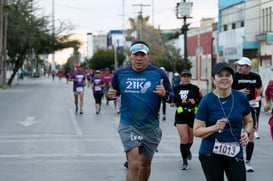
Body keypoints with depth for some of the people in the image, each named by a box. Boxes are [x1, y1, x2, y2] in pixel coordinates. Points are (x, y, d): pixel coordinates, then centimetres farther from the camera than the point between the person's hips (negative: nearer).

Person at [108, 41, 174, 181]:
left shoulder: (158, 73, -4)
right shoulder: (120, 74, -1)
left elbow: (171, 96, 0)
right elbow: (114, 92, 14)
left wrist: (164, 94, -22)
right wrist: (111, 94, -10)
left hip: (151, 127, 2)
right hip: (128, 126, -2)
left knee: (145, 163, 17)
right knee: (134, 164, -16)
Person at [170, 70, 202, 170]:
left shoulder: (195, 88, -1)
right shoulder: (176, 88, 4)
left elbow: (201, 100, -1)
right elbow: (174, 99, 17)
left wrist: (195, 101, -19)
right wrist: (173, 103, -3)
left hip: (192, 115, 1)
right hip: (180, 116, 0)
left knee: (190, 138, 15)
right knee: (184, 138, -12)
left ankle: (188, 150, 51)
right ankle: (185, 162, -5)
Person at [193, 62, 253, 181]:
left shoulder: (241, 98, 0)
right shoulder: (207, 101, -7)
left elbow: (248, 121, 17)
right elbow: (196, 131, -8)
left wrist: (246, 132, -4)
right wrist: (215, 127, -24)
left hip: (235, 153, 2)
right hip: (210, 153, -2)